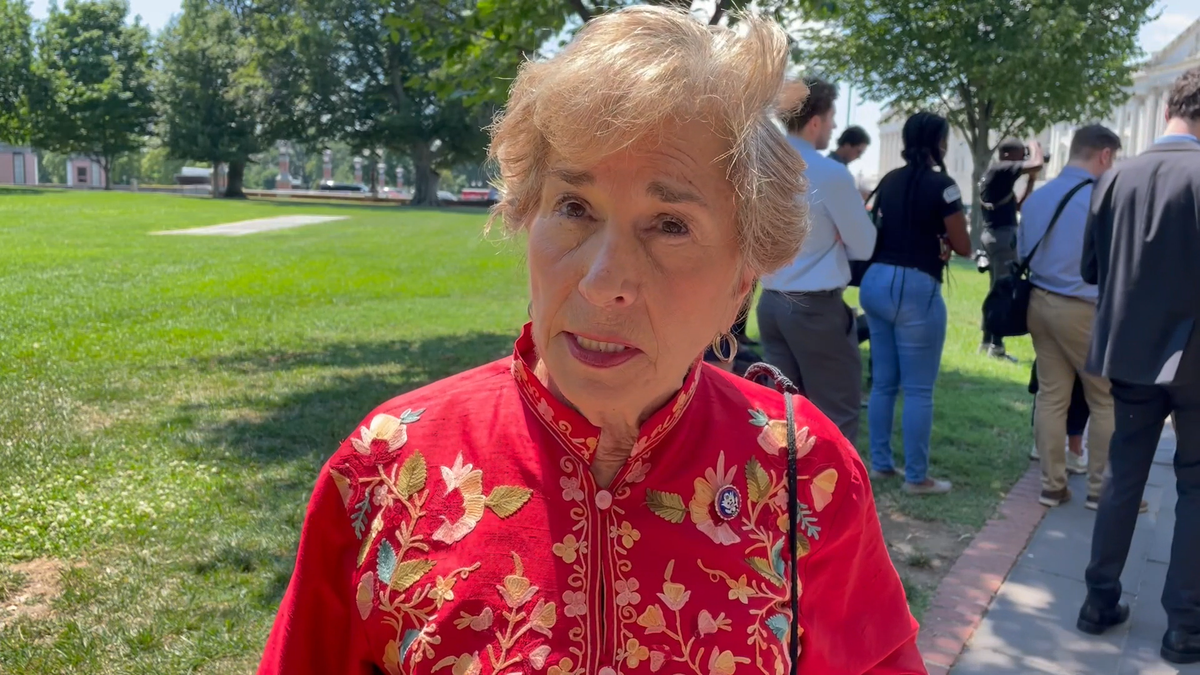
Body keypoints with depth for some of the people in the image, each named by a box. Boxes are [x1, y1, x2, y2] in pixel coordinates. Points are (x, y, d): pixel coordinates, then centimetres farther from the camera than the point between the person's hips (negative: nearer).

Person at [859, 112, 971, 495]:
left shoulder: (889, 181, 11)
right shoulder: (942, 185, -10)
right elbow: (963, 247, -6)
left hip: (876, 281, 8)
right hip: (915, 288, -8)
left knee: (883, 382, 14)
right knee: (918, 389, 0)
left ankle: (880, 464, 21)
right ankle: (917, 477, 7)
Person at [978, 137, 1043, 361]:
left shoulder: (993, 175, 18)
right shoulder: (1000, 169, -10)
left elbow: (1016, 206, 21)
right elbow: (1036, 165, -22)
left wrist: (1031, 181, 12)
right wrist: (1036, 148, -2)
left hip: (994, 234, 10)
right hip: (1003, 235, -10)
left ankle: (987, 342, 18)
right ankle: (996, 345, -6)